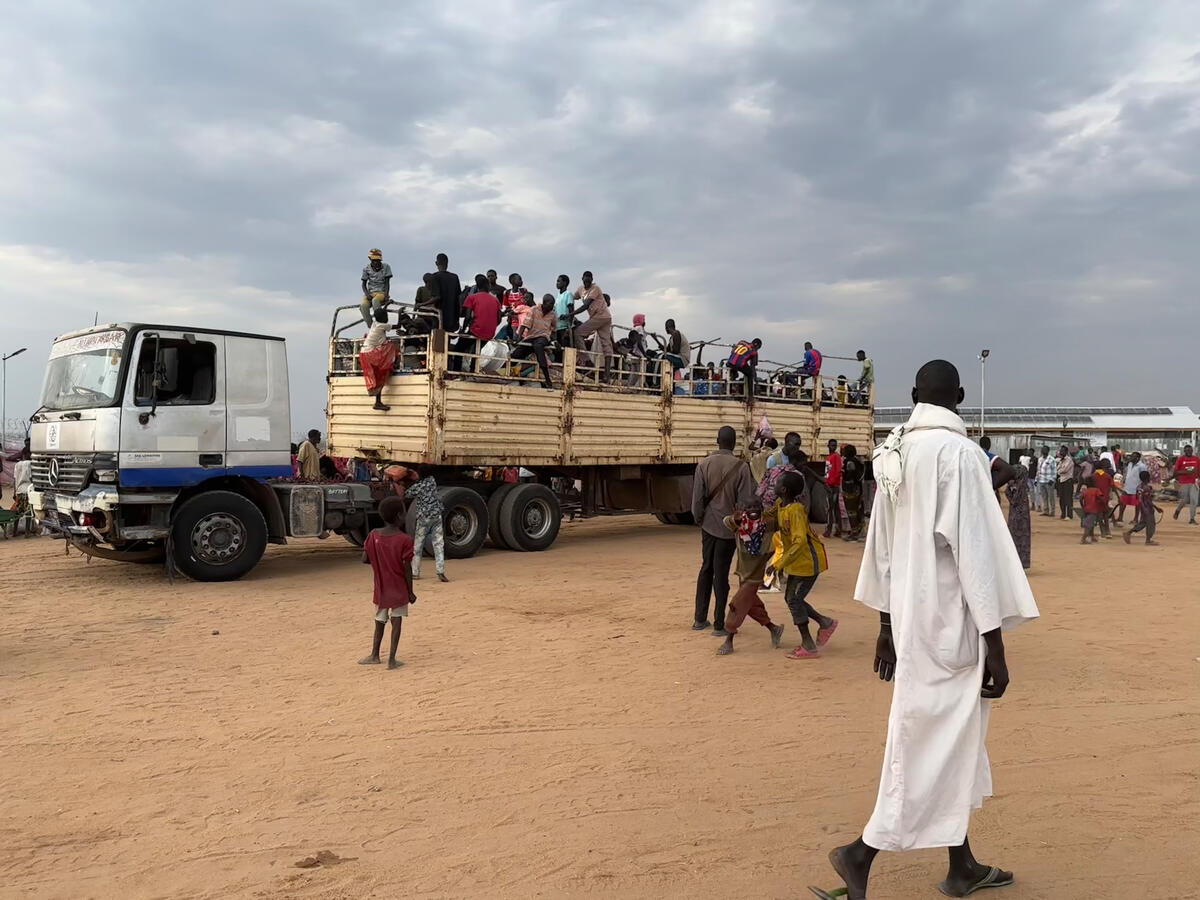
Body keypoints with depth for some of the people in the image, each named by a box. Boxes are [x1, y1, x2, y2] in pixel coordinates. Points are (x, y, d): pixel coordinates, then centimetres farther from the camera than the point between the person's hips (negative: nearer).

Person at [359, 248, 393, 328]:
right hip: (370, 292, 2)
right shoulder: (366, 268, 6)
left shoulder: (386, 267, 0)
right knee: (363, 306, -30)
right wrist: (366, 293, -11)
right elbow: (364, 284, 9)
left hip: (382, 292, -2)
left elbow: (387, 283, -2)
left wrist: (386, 295, -15)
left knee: (375, 300, -39)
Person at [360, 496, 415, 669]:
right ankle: (392, 659, 1)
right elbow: (407, 568, -14)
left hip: (381, 588, 4)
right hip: (399, 589, -4)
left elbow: (365, 559, -2)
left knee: (380, 621, 18)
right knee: (396, 621, 4)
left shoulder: (373, 535, -5)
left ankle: (374, 655, 27)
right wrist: (410, 592, -6)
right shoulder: (405, 540, -16)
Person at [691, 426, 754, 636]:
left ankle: (700, 619, 21)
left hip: (708, 525, 3)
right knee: (721, 574, 2)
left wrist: (699, 519, 11)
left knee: (706, 569, 16)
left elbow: (697, 498, -3)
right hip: (728, 526, -3)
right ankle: (719, 624, 8)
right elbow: (743, 502, -9)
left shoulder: (704, 464, -4)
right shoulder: (741, 467, -10)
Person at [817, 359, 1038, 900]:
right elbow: (976, 550, -19)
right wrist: (994, 644, -13)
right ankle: (862, 853, 6)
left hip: (909, 616, 8)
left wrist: (887, 626, 19)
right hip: (949, 620, -8)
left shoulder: (894, 456, 7)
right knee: (935, 744, 2)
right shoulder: (958, 453, -16)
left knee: (950, 740, 18)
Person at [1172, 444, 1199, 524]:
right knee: (1184, 500, 3)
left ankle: (1192, 519, 0)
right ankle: (1178, 510, 34)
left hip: (1194, 482, 3)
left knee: (1194, 501, -5)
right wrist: (1187, 472, -20)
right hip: (1184, 483, -3)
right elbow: (1176, 472, -7)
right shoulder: (1180, 459, -5)